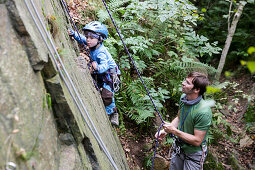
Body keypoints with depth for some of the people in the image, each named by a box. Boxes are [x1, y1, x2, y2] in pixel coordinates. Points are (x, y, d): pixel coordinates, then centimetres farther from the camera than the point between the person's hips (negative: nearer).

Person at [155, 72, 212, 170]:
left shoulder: (203, 112, -31)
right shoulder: (183, 97, -8)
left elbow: (197, 141, -27)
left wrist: (174, 131, -28)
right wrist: (166, 130, -6)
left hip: (194, 154, -7)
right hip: (179, 148, 7)